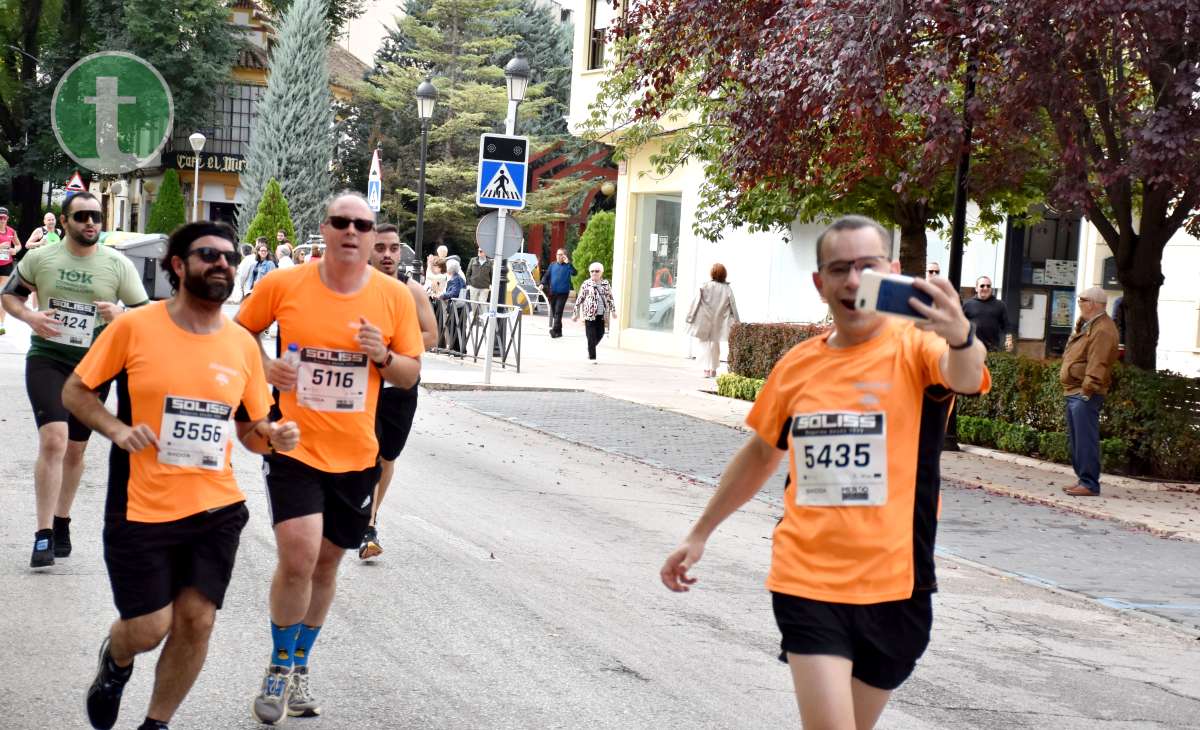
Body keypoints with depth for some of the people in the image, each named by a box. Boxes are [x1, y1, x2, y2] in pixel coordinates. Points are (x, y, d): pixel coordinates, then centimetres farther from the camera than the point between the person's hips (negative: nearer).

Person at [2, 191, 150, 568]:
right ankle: (44, 534, -16)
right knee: (53, 440, -19)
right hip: (47, 358, -2)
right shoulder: (40, 258, -1)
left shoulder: (119, 265, -2)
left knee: (75, 449, 14)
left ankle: (61, 523, 34)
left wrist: (120, 314, -20)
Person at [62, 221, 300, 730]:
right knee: (149, 627, 0)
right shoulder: (134, 327, -8)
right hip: (141, 510, -3)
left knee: (197, 621, 1)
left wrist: (273, 436, -10)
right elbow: (75, 392, 1)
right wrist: (116, 429, -16)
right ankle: (116, 660, 38)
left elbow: (250, 429, 13)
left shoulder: (243, 344, 3)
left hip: (217, 510, 3)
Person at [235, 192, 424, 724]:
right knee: (298, 555, -17)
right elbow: (242, 332, 9)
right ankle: (279, 667, 7)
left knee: (327, 562, 15)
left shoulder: (394, 296, -4)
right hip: (294, 445, -3)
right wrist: (264, 364, -11)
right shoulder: (282, 284, -8)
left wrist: (384, 356, -17)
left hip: (355, 455, 3)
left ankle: (299, 668, 35)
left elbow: (411, 374, 5)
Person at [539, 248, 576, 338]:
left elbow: (574, 273, -20)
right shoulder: (552, 265, 10)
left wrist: (568, 263, -27)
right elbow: (546, 275, 11)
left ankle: (555, 330, -16)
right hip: (552, 292, 5)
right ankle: (558, 331, 20)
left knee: (558, 312, -13)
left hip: (563, 293, -5)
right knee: (553, 312, 9)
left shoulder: (567, 266, -2)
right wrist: (542, 284, -6)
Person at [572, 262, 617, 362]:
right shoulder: (586, 284, -1)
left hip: (602, 315, 4)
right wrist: (576, 313, 0)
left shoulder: (606, 284, 9)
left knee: (600, 334, 7)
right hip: (590, 314, -4)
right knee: (592, 337, -3)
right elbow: (579, 299, 1)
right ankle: (592, 357, 3)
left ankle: (590, 350, 31)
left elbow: (610, 298, 15)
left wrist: (613, 310, 10)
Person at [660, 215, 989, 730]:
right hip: (807, 584, 1)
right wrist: (698, 535, 25)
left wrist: (962, 339, -55)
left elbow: (965, 377, -31)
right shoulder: (797, 365, 4)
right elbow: (759, 455, 20)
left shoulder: (915, 349, -7)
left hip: (894, 589, -1)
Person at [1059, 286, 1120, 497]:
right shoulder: (1087, 325, 19)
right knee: (1075, 439, 15)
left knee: (1085, 440, -10)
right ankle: (1083, 479, 22)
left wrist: (1088, 389, -26)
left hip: (1085, 394, -11)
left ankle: (1090, 484, -10)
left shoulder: (1103, 330, -16)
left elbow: (1097, 364, -23)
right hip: (1073, 392, 11)